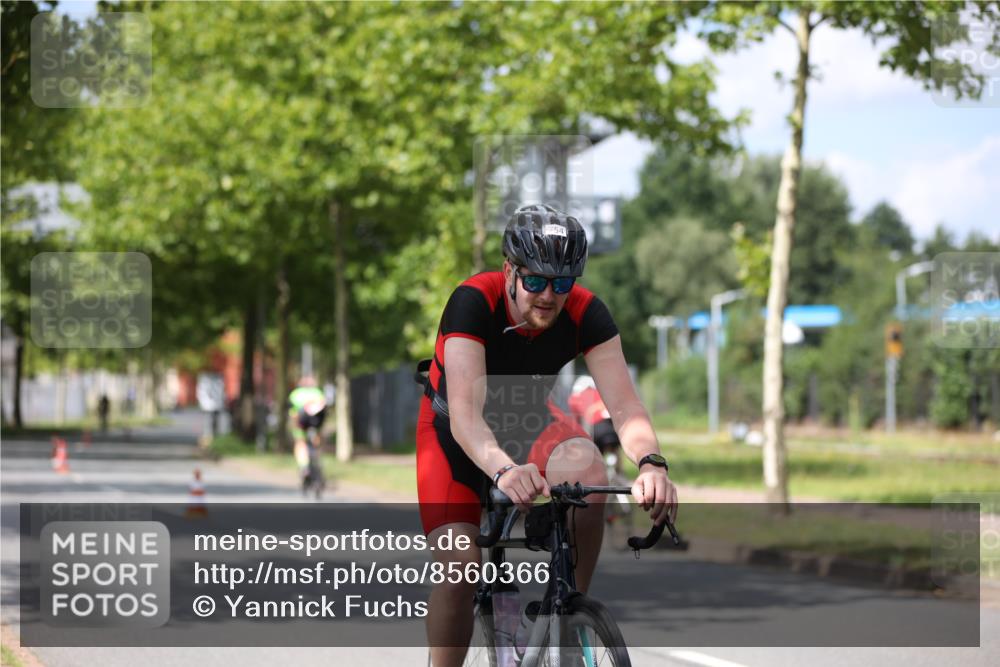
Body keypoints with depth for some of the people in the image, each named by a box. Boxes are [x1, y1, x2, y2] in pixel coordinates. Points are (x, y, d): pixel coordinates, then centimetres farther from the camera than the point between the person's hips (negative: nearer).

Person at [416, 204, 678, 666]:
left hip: (526, 420, 2)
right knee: (459, 568, -20)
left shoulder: (585, 314, -24)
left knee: (588, 470, -31)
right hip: (453, 429, -2)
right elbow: (464, 415, -43)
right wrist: (503, 470, -63)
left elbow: (624, 405, -31)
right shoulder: (474, 302, -33)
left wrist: (650, 463, -53)